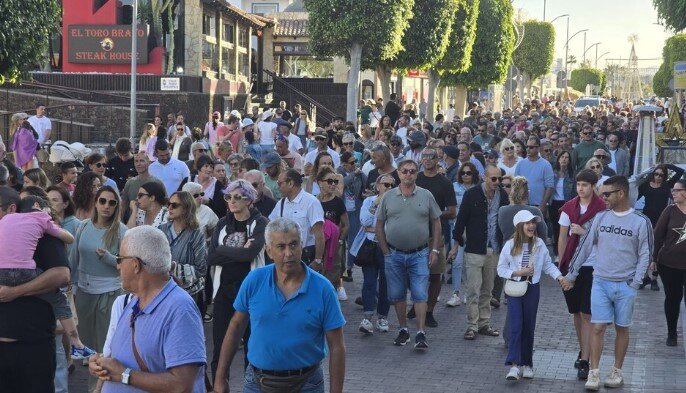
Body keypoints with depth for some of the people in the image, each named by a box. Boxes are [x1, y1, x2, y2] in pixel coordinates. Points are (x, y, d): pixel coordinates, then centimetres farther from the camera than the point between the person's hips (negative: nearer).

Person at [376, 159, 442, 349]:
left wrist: (434, 250, -1)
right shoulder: (388, 197, 3)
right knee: (397, 295, 9)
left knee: (420, 295, -6)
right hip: (394, 255, 2)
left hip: (419, 254, -2)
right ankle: (403, 330, 22)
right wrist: (386, 252, 1)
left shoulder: (426, 196, 1)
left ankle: (420, 334, -3)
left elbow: (436, 224, 5)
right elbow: (380, 226, 6)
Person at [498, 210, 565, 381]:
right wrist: (518, 273, -15)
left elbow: (548, 265, 4)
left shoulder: (539, 244, -2)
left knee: (529, 328, 9)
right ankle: (514, 365, -14)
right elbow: (501, 269, -2)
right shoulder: (510, 245, -7)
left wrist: (559, 277, -10)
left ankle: (526, 364, 21)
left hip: (532, 289, 2)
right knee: (516, 326, -10)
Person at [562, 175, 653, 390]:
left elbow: (645, 255, -2)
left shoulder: (641, 222, -6)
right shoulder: (601, 217, 3)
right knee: (598, 327, -3)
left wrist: (634, 284, -8)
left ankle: (617, 372, 21)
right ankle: (594, 373, 0)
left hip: (625, 286, -2)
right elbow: (585, 246, 9)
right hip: (600, 282, 2)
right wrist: (571, 274, 11)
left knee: (622, 328, 9)